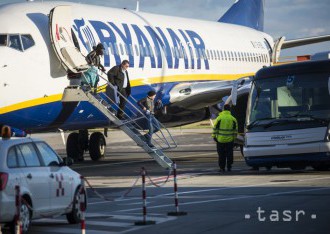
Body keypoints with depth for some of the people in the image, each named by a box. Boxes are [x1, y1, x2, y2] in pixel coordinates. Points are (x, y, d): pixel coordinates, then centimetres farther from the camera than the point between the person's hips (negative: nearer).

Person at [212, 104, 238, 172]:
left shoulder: (219, 118, -5)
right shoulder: (233, 119, 2)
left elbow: (215, 128, -3)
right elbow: (235, 130, 6)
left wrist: (214, 136, 4)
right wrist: (234, 137, 15)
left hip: (220, 139, -1)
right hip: (230, 140, 1)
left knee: (221, 154, 5)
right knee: (229, 154, 8)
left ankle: (222, 167, 5)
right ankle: (229, 167, 8)